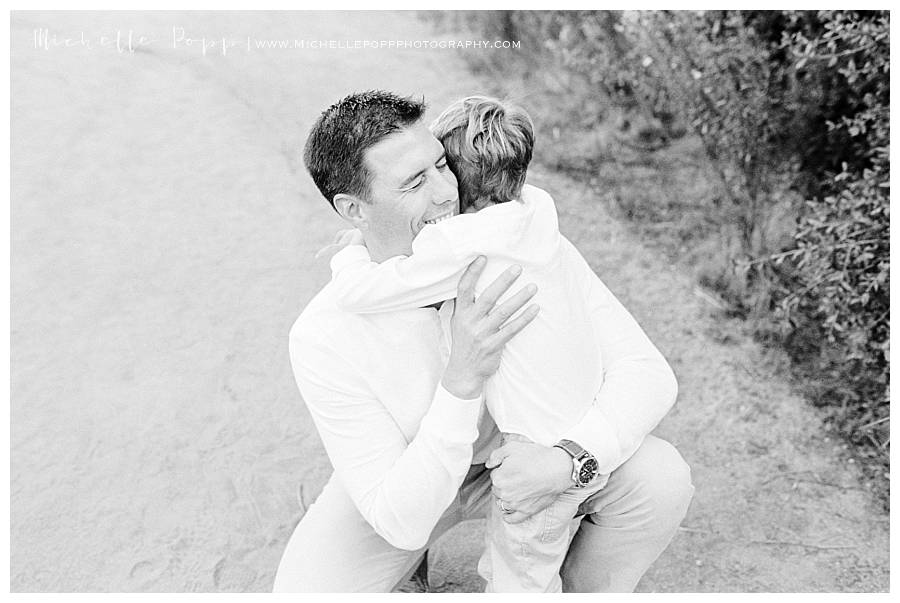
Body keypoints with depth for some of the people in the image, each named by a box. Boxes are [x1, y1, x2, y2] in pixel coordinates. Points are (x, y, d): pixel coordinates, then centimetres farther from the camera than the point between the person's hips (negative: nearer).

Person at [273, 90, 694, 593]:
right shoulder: (323, 339, -32)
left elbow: (648, 373, -23)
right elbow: (400, 522, -31)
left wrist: (568, 461, -42)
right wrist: (462, 380, -46)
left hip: (516, 452, 2)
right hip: (408, 483, -1)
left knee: (662, 478, -22)